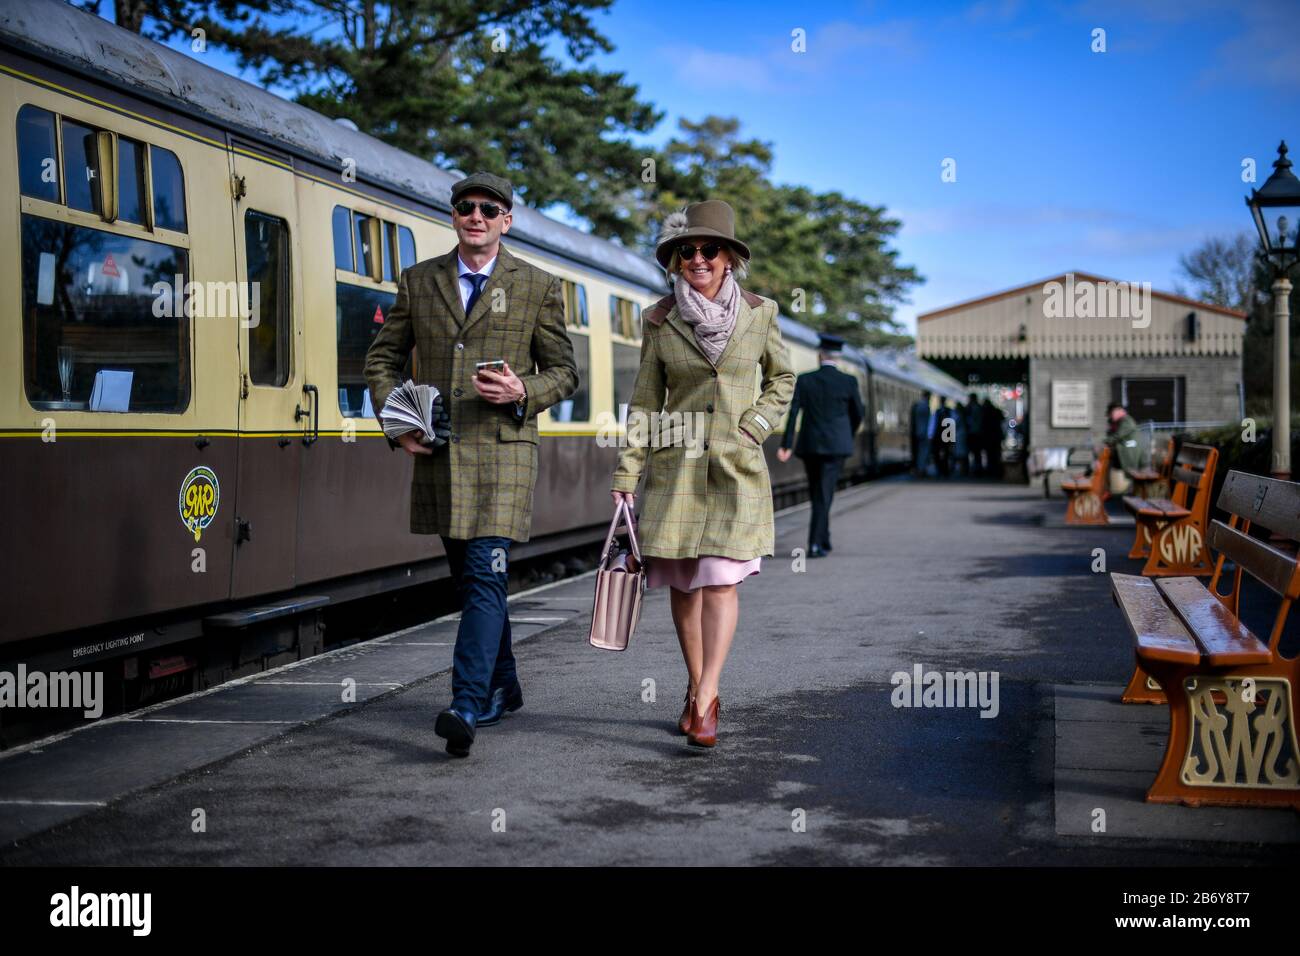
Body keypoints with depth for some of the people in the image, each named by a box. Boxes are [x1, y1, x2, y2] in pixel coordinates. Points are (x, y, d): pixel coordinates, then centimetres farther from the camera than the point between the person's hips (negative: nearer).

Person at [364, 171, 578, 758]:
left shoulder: (538, 287, 3)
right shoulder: (419, 281, 9)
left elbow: (564, 372, 5)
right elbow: (383, 358, 13)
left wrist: (523, 392, -15)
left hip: (503, 449, -4)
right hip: (437, 450, 4)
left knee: (485, 574, -15)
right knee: (468, 577, 13)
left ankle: (467, 707, -19)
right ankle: (502, 687, 30)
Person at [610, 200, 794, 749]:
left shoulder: (759, 313, 0)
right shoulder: (660, 319, 1)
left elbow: (782, 379, 15)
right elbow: (644, 401, 4)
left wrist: (755, 427, -1)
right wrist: (626, 475, -1)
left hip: (737, 467, -1)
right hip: (675, 464, 1)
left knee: (721, 580, -11)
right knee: (682, 583, 6)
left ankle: (703, 704, -10)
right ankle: (699, 690, 22)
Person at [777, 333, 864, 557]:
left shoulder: (804, 380, -2)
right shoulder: (849, 382, -2)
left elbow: (793, 413, -9)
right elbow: (859, 413, 8)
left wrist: (786, 445, -12)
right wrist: (849, 435, 27)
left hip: (809, 444, 1)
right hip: (836, 445, -1)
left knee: (817, 494, 16)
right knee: (824, 494, -3)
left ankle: (824, 541, 27)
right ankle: (815, 543, -14)